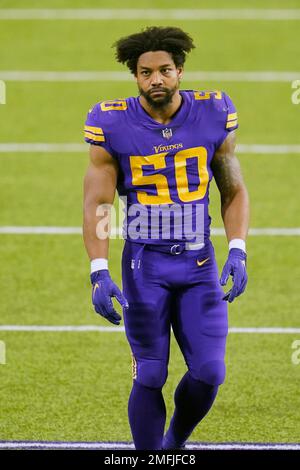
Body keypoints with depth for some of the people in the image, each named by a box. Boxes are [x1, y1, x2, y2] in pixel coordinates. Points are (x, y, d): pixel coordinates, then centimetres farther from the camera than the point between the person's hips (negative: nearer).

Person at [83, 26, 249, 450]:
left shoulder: (213, 116, -2)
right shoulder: (114, 126, -7)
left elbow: (233, 191, 8)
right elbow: (96, 203, -6)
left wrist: (237, 253, -5)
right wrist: (99, 273, -16)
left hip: (199, 263, 2)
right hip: (144, 266, -2)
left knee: (209, 373, -3)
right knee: (150, 377, -2)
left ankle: (176, 442, 26)